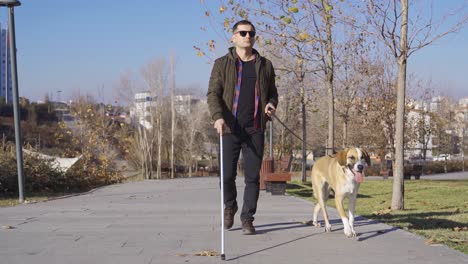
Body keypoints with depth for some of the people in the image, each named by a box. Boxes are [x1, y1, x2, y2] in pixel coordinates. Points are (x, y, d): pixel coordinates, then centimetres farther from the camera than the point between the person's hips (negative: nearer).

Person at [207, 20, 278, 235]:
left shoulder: (265, 65, 14)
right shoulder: (222, 64, 6)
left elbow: (272, 92, 21)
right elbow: (213, 94, -3)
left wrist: (271, 104, -3)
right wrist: (217, 117, -21)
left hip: (255, 129, 2)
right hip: (230, 128, -2)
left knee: (252, 177, 0)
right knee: (227, 175, 1)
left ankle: (247, 218, 11)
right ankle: (230, 206, 30)